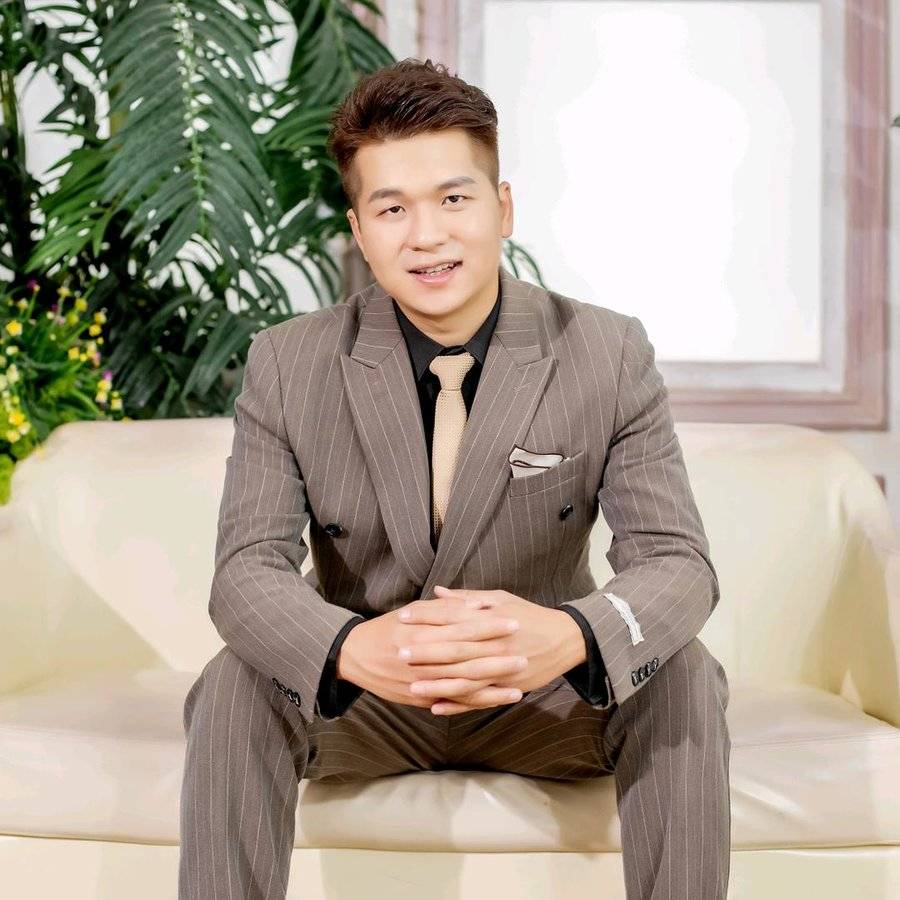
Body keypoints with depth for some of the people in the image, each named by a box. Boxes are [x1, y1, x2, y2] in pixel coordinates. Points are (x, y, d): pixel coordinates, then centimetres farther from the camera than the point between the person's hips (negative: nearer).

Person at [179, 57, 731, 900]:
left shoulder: (610, 355, -12)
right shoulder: (287, 365, -10)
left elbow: (674, 562, -18)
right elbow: (247, 570, -18)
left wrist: (569, 636, -43)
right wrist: (352, 649, -43)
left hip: (549, 697, 0)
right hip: (358, 698, 0)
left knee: (683, 678, -27)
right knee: (235, 683, -29)